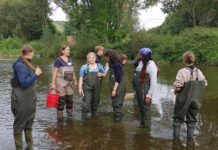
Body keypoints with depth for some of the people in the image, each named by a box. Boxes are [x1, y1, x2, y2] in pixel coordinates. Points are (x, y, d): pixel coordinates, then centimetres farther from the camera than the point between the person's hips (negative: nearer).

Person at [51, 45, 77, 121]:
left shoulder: (70, 60, 13)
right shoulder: (58, 60, -6)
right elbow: (55, 72, -9)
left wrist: (75, 80, 15)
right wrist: (53, 83, -13)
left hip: (69, 82, 6)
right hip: (61, 82, -6)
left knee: (70, 98, 9)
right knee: (61, 99, -4)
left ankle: (70, 115, 21)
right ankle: (60, 116, 6)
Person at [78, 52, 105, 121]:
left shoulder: (99, 66, 9)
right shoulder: (84, 67, 2)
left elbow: (105, 75, 18)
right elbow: (81, 78, 2)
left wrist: (101, 75, -5)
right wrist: (80, 88, -5)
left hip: (97, 88, 3)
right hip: (87, 88, -3)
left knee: (95, 102, 12)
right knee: (86, 103, -11)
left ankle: (94, 116, 30)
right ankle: (84, 117, -2)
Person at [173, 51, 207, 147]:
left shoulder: (182, 72, -20)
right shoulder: (199, 72, -4)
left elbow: (178, 88, -22)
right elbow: (204, 85, 3)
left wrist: (175, 91, -1)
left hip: (183, 100, -4)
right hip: (195, 100, 4)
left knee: (178, 118, 14)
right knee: (192, 119, 18)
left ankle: (176, 138, 20)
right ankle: (190, 139, 24)